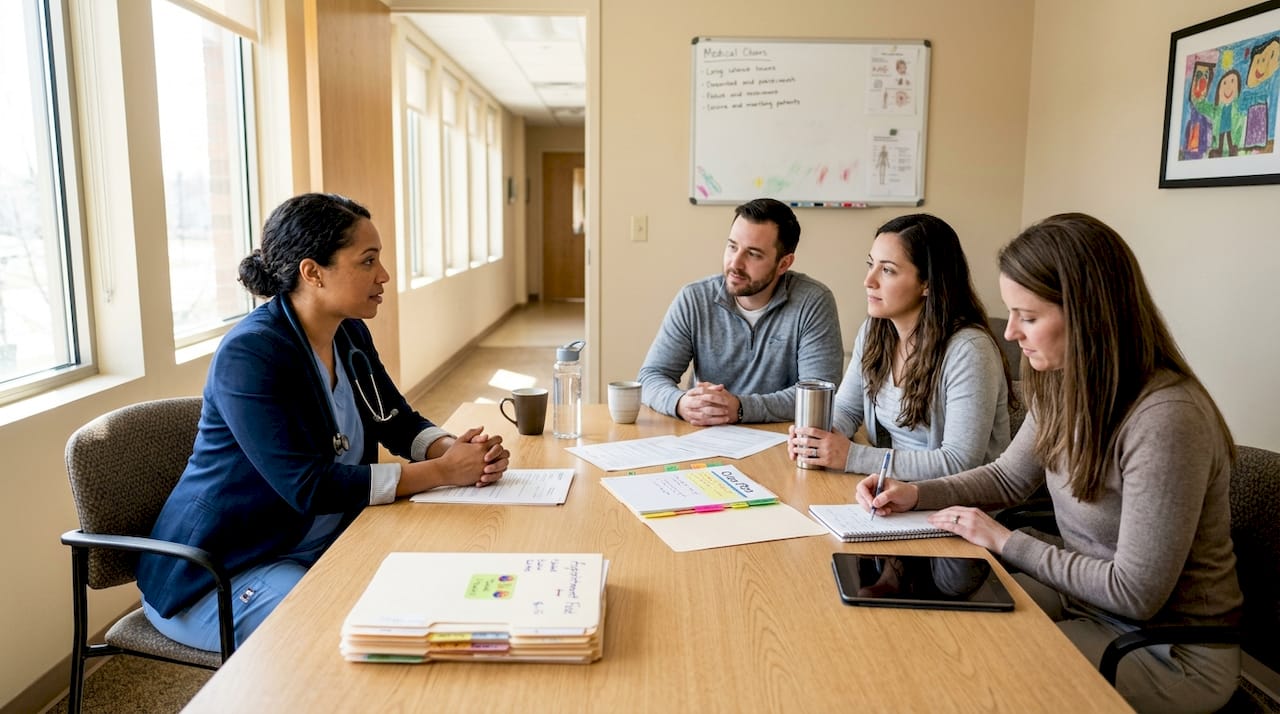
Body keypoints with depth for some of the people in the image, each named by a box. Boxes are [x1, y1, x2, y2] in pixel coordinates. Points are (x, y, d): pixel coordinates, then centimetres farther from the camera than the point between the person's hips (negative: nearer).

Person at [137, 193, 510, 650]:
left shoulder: (350, 336, 1)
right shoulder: (249, 355, -24)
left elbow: (400, 423, 8)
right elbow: (308, 486, -29)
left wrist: (456, 451, -15)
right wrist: (442, 471, -27)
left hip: (321, 549, 8)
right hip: (221, 574, -7)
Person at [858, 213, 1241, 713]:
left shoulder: (1166, 420, -30)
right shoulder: (1065, 385, -5)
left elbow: (1135, 594, -25)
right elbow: (1007, 476, 10)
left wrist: (1005, 541, -17)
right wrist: (915, 494, -5)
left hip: (1171, 650, -6)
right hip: (1085, 596, 7)